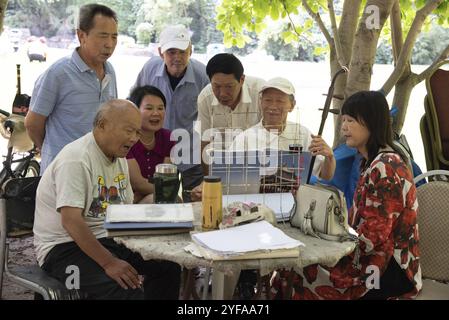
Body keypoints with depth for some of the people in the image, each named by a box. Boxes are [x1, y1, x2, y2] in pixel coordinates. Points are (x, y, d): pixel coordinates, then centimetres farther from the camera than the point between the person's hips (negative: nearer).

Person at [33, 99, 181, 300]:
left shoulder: (118, 156, 10)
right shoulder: (76, 159, -19)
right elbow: (71, 221, -27)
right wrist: (109, 263, -30)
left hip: (105, 239, 9)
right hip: (65, 246, -9)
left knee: (169, 267, -6)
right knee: (124, 288, -31)